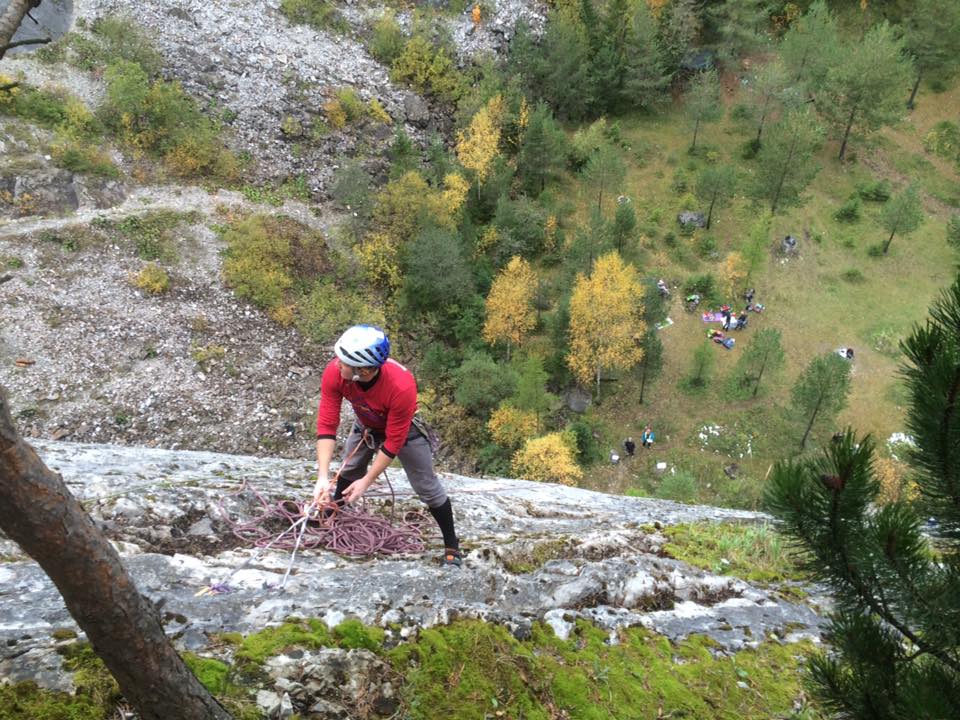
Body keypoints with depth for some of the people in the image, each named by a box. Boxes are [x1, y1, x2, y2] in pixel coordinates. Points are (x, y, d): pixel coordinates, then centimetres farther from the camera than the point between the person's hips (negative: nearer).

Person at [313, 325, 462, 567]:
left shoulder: (402, 386, -45)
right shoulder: (334, 373, -35)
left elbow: (393, 442, -32)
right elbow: (326, 425, -30)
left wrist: (366, 481, -27)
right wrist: (323, 477, -37)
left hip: (403, 429, -3)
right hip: (366, 425, 4)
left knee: (427, 487, 2)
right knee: (347, 472, 11)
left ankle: (452, 545, 18)